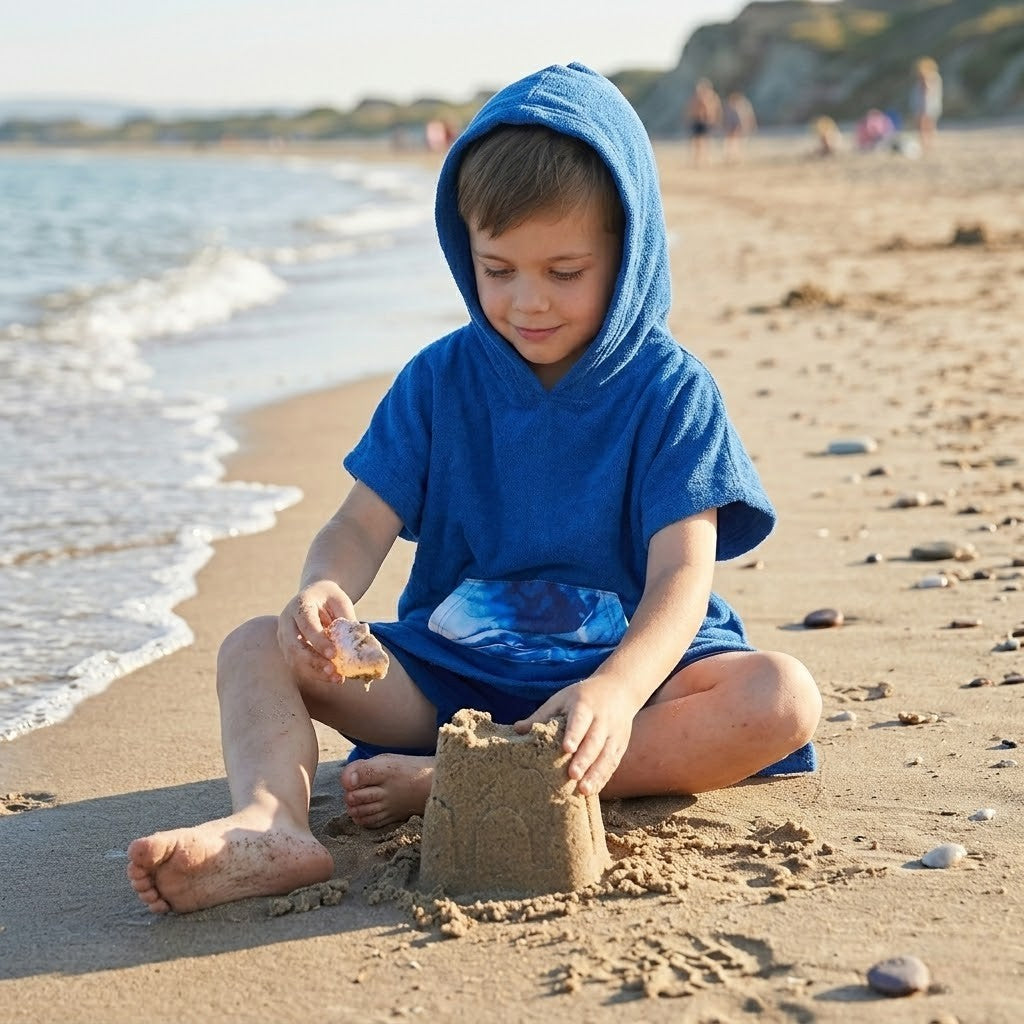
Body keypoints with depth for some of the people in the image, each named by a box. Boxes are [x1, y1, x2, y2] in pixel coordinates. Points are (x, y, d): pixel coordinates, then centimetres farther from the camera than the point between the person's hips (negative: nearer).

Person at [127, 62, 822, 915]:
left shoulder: (669, 391, -7)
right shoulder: (441, 379, 2)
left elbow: (681, 574, -18)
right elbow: (363, 526, -4)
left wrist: (619, 691, -39)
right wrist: (323, 592, -30)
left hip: (624, 664, -2)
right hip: (449, 675, 2)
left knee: (783, 699, -31)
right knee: (260, 649, -13)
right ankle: (269, 826, -44)